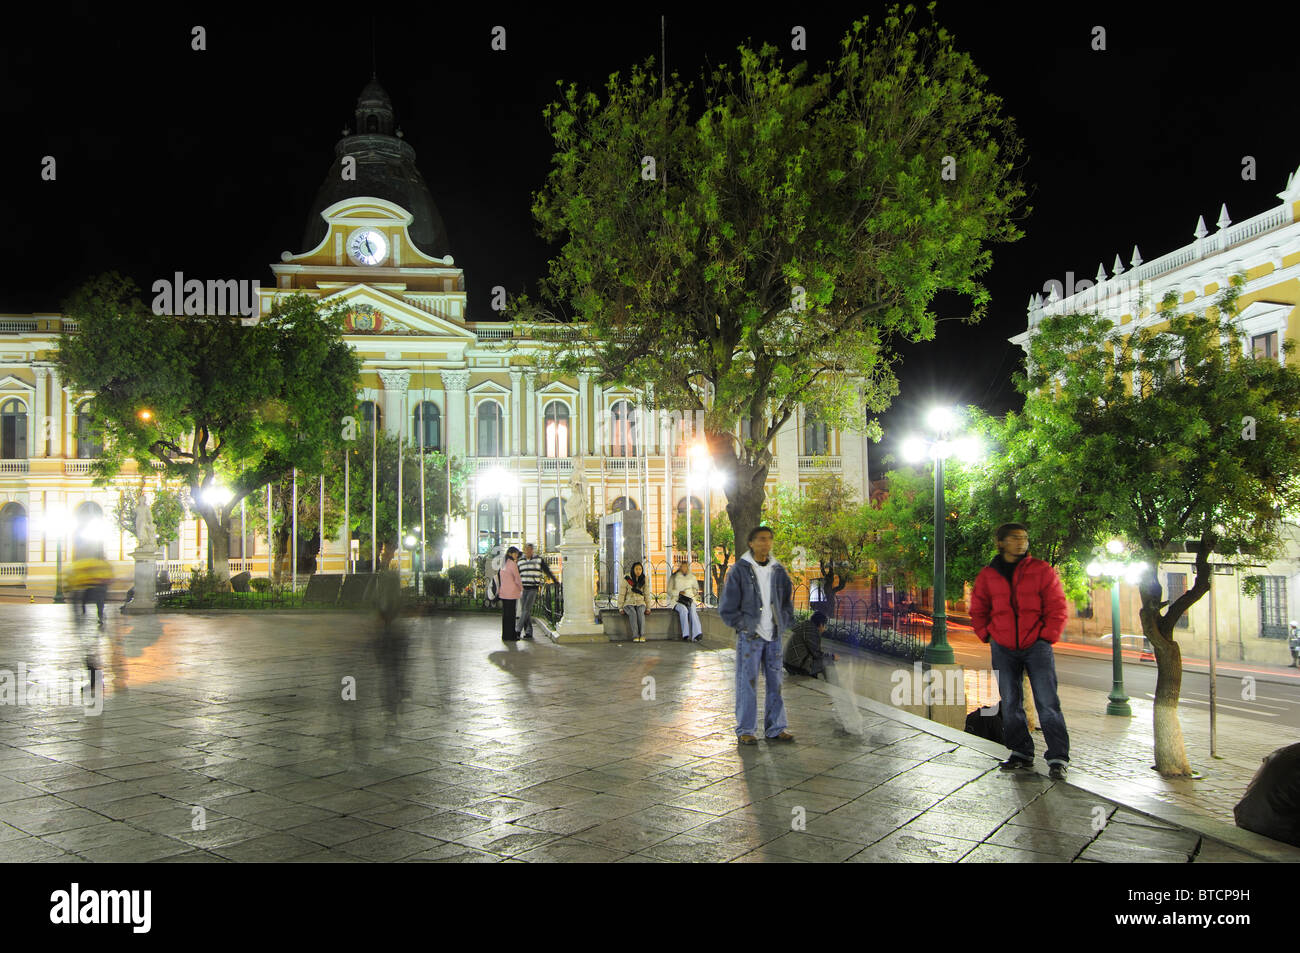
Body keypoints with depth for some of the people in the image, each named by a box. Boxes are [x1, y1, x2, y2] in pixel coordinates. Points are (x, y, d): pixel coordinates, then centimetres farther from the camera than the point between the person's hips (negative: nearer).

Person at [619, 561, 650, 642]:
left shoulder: (644, 580, 5)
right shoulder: (626, 579, -4)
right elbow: (621, 594, -3)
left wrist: (648, 608, 1)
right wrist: (620, 608, -8)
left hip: (640, 603, 2)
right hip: (629, 603, -2)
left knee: (640, 612, -33)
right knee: (633, 613, -35)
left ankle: (642, 635, -36)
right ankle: (635, 636, -35)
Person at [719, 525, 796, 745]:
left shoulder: (778, 571, 10)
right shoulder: (740, 570, -4)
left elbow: (787, 601, 21)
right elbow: (727, 607, -3)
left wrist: (785, 624, 10)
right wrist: (742, 625, -8)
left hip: (774, 636, 5)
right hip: (749, 636, -4)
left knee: (775, 682, 9)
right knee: (747, 683, -2)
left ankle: (775, 728, 19)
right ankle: (744, 731, 7)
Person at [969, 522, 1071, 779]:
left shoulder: (1042, 570, -1)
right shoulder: (987, 575, 5)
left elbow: (1057, 607, 0)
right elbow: (978, 611, 16)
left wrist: (1047, 636, -7)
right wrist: (988, 635, 5)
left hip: (1036, 645, -3)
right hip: (1003, 649, 3)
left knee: (1047, 703, -6)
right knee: (1010, 705, 8)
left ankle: (1058, 759, 1)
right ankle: (1022, 754, 20)